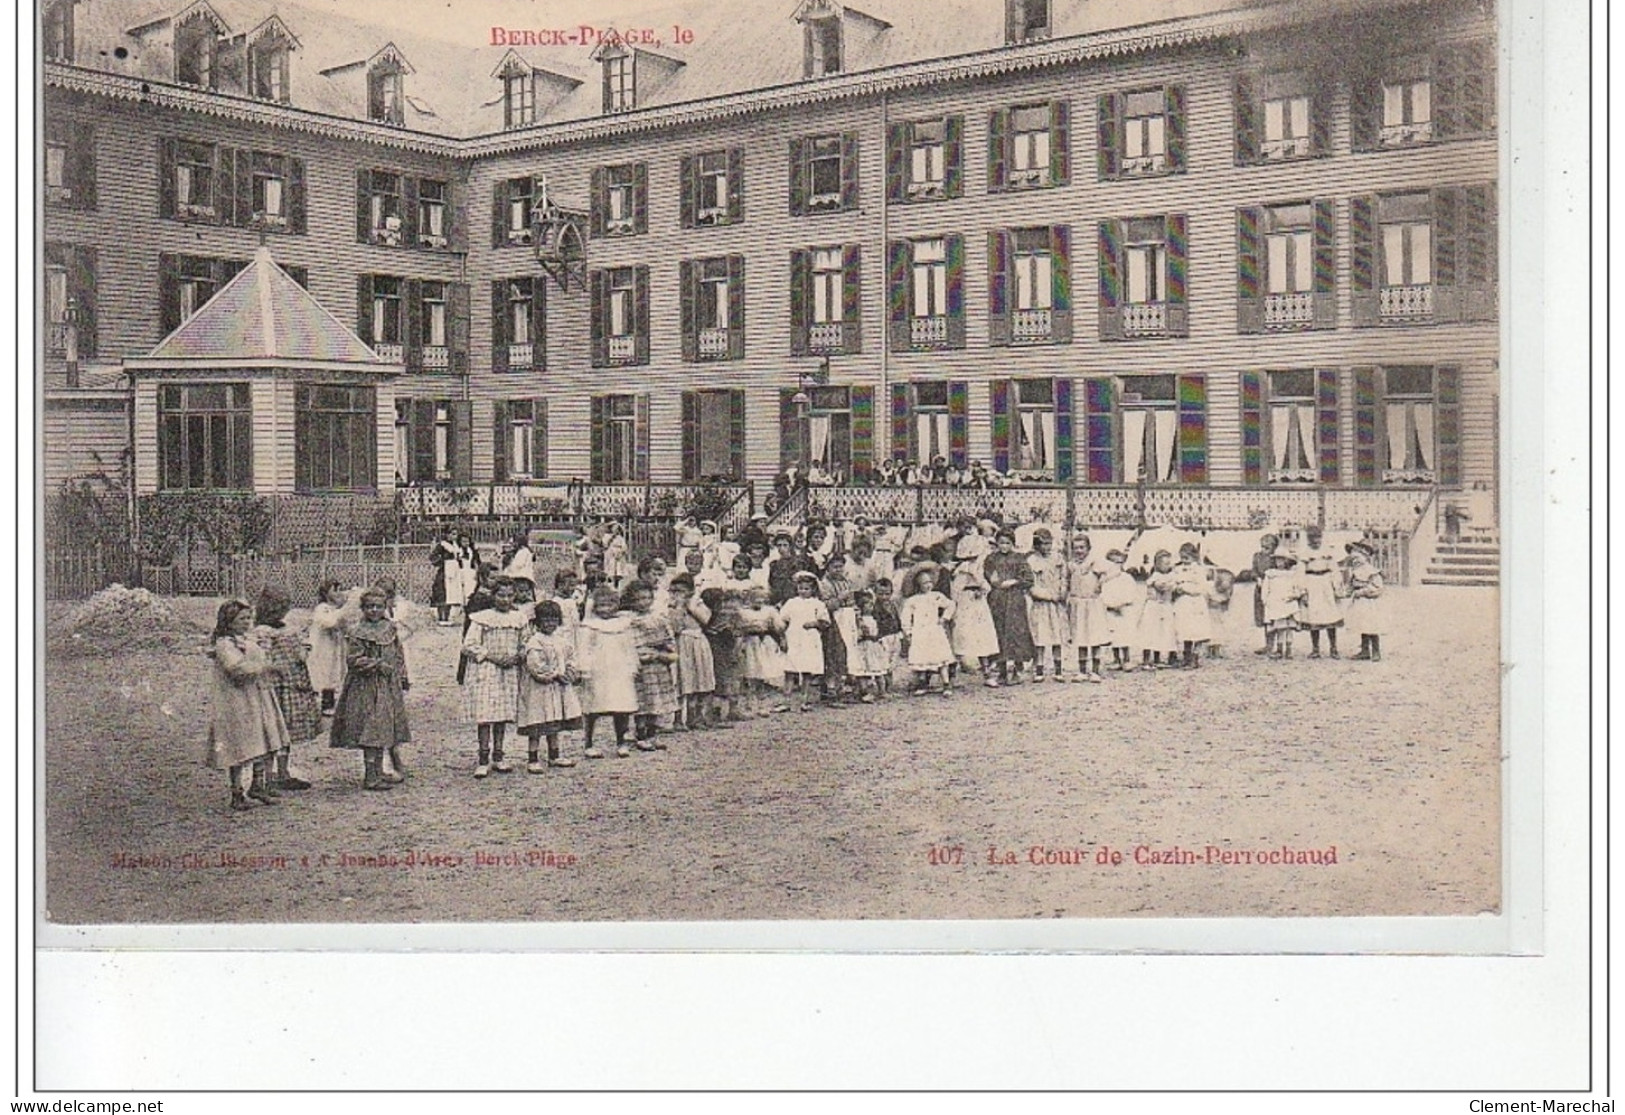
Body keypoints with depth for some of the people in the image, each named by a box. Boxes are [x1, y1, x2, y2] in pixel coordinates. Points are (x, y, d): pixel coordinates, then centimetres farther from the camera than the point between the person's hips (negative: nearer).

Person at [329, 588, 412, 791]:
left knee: (384, 730, 12)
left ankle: (378, 772, 22)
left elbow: (399, 655, 19)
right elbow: (353, 660, -15)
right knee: (371, 730, -8)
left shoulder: (390, 628, 10)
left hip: (389, 687, 7)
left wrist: (404, 678, 17)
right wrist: (379, 665, -18)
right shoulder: (357, 633, -10)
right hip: (366, 688, -7)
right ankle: (370, 777, -3)